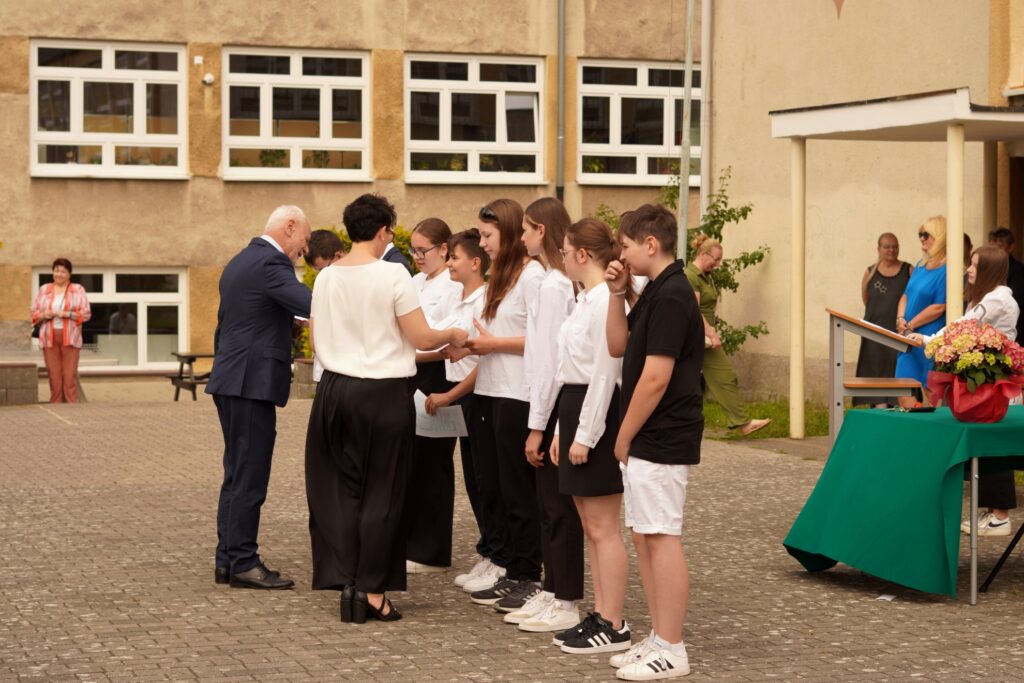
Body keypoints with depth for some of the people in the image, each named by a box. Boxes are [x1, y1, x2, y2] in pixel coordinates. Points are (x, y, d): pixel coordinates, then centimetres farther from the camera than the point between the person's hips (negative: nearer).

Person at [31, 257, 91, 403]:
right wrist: (44, 315, -7)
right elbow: (34, 313, 15)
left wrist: (67, 314, -12)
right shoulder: (44, 290, 15)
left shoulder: (78, 290, 7)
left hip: (69, 338, -2)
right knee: (53, 375, -2)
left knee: (70, 375, -9)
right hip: (49, 337, 2)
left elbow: (86, 313, 1)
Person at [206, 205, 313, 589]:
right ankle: (243, 563, -3)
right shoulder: (271, 263, -13)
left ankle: (228, 559, 16)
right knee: (249, 478, -6)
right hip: (253, 383, -10)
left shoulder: (240, 262, 19)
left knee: (237, 475, 13)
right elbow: (313, 306, -26)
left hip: (230, 382, 10)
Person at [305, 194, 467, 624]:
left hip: (335, 390, 5)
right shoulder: (392, 274, -11)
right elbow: (421, 338, -12)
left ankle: (346, 585, 11)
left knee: (341, 490, 11)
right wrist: (453, 336, 9)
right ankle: (372, 592, 6)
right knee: (381, 494, 4)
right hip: (384, 394, -5)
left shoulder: (326, 278, 4)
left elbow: (316, 341, 13)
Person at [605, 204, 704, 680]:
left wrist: (624, 437, -13)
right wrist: (617, 294, 8)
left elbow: (656, 378, -21)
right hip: (644, 440, 10)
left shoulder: (672, 296, -18)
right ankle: (658, 639, 20)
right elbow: (618, 347, 20)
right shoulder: (654, 293, 13)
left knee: (662, 538, -6)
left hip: (661, 440, -10)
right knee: (644, 537, 13)